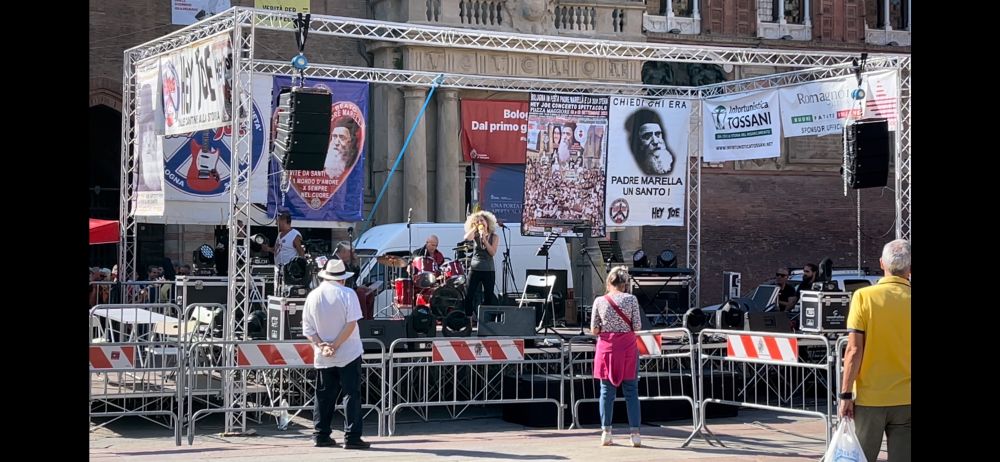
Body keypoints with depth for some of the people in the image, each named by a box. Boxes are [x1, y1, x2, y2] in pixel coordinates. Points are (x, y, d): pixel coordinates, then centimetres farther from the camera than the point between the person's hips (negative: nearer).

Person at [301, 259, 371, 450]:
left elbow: (307, 328, 2)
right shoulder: (347, 294, -7)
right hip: (348, 354, -4)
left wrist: (321, 344, -6)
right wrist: (336, 345, -15)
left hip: (322, 357, 4)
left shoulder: (313, 296, 4)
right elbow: (351, 323, -16)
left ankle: (320, 435, 14)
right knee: (351, 394, -2)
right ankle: (352, 437, -6)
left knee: (324, 396, 12)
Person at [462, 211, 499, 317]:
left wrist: (484, 239, -14)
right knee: (469, 295, -5)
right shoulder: (475, 235, 6)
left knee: (489, 297, 3)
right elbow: (467, 238, -18)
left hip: (488, 270, -1)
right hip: (474, 268, 1)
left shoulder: (494, 237, 4)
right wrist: (475, 228, -8)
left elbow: (493, 252, -9)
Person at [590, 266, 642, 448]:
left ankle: (606, 432, 8)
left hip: (606, 348, 1)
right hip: (627, 347, -1)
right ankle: (635, 433, 2)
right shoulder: (631, 299, -6)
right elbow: (637, 326, -5)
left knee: (607, 390, 8)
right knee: (631, 391, 4)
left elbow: (594, 329, 0)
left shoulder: (599, 301, -2)